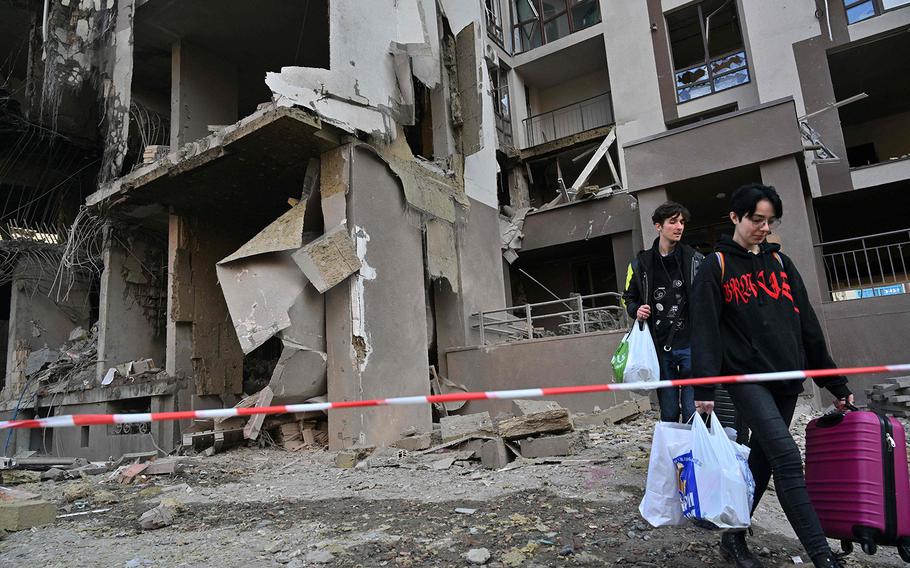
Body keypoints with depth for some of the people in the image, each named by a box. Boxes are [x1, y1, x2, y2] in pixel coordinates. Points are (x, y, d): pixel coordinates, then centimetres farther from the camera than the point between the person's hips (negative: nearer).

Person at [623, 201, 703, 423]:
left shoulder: (695, 260, 4)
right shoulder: (641, 264, 5)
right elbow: (628, 297, 18)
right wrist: (637, 310, -5)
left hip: (690, 344, -1)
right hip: (660, 348, 1)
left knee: (692, 410, -1)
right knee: (668, 413, 10)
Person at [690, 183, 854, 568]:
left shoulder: (780, 262, 14)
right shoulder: (717, 266, -1)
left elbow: (807, 324, 14)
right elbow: (705, 328, -9)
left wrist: (835, 383, 13)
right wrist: (704, 385, -18)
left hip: (786, 378, 6)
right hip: (746, 376, -5)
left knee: (762, 459, 10)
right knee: (788, 459, -14)